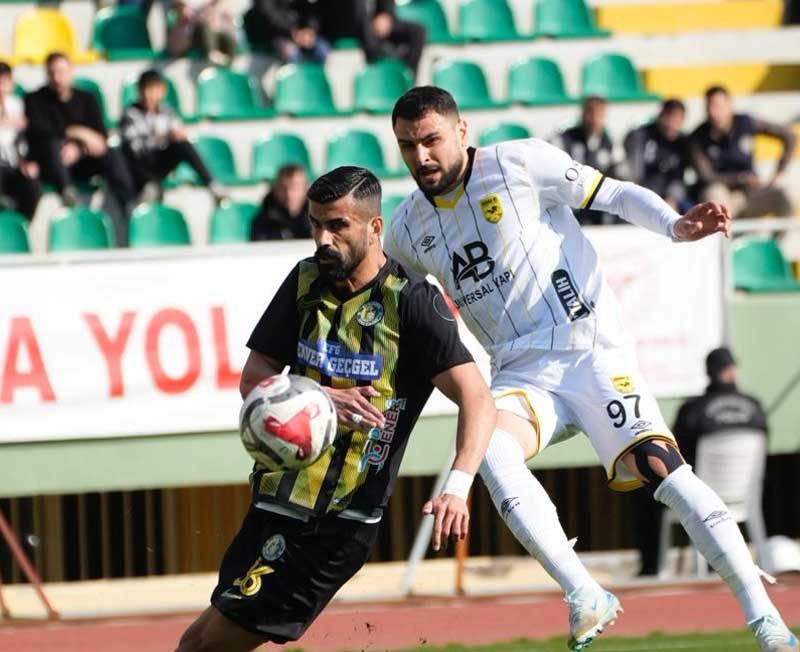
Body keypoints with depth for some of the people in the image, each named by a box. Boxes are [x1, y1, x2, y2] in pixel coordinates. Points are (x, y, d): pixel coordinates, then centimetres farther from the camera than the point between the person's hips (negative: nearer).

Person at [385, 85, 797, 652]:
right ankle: (585, 597, -29)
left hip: (591, 349, -3)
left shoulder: (519, 163, -4)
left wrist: (675, 225, -20)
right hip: (522, 375, 3)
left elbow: (617, 195, -2)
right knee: (488, 444, -30)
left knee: (662, 468, -19)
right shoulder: (408, 229, 10)